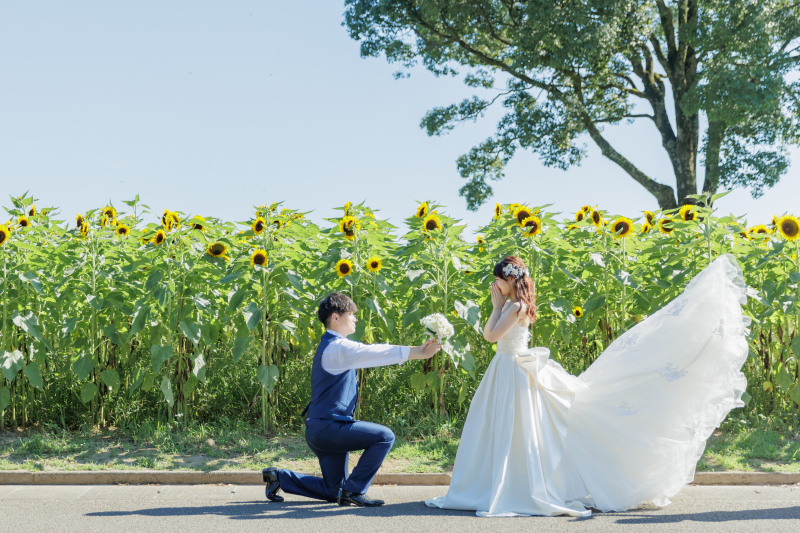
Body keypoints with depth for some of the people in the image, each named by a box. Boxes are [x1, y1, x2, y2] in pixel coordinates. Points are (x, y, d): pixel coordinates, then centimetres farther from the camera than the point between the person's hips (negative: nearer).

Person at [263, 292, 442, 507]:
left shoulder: (334, 346, 18)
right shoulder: (337, 348, -15)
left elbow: (372, 352, 17)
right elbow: (376, 353, -19)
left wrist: (417, 350, 10)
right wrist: (420, 353, -18)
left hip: (320, 430, 10)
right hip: (328, 427, -10)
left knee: (333, 491, 16)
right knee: (384, 436, -15)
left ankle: (279, 477, 20)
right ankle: (353, 491, -9)